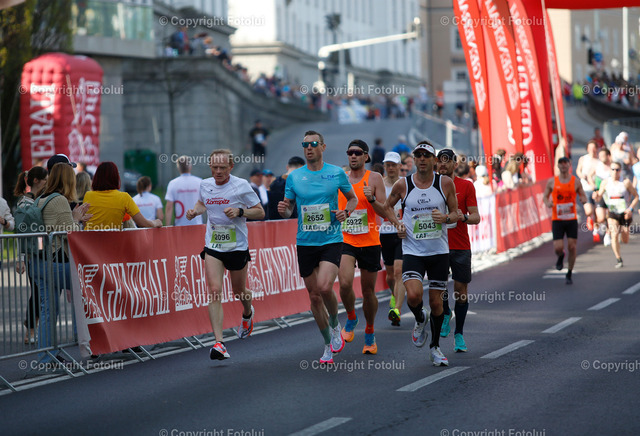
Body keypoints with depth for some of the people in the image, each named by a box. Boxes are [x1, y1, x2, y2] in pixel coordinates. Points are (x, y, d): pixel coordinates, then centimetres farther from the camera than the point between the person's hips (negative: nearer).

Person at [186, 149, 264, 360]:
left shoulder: (241, 185, -10)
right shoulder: (205, 185, 2)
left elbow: (260, 212, -4)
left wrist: (240, 211, -21)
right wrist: (195, 211, 2)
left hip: (237, 247, -2)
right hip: (212, 247, 2)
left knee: (239, 291, 14)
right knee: (214, 291, -14)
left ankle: (248, 313, 53)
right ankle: (219, 343, -19)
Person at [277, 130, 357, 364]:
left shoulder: (337, 173, 1)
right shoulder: (294, 176, 5)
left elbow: (353, 198, 14)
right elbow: (288, 209, 12)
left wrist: (346, 212, -7)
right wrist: (283, 209, -12)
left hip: (331, 240, -3)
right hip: (305, 242, 3)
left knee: (324, 287, -23)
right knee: (314, 295, 5)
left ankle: (335, 325, 7)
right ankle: (328, 344, 21)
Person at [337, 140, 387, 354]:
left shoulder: (374, 178, -1)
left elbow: (384, 212, -5)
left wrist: (371, 199, -21)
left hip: (369, 242, -1)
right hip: (345, 240, 1)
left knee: (368, 291, 7)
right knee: (345, 284, -21)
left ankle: (370, 334, 27)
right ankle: (351, 317, 8)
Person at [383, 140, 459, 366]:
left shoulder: (445, 183, -2)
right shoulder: (403, 185, -2)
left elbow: (455, 214, 6)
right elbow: (388, 206, 16)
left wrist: (446, 218, -17)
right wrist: (397, 223, -2)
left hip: (439, 252, 1)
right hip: (412, 251, -1)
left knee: (436, 301, 6)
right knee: (413, 295, -21)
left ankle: (435, 347, 23)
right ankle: (420, 319, 14)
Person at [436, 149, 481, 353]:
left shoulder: (466, 185, 1)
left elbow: (476, 217, -1)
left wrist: (464, 217, -21)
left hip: (461, 246, -1)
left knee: (461, 290, 1)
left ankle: (459, 334, 12)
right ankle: (445, 314, 15)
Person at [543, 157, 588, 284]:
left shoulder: (576, 181, 1)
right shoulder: (552, 182, 2)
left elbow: (583, 196, 9)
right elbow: (545, 196, 11)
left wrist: (583, 200, -16)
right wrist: (548, 203, -12)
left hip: (572, 220, 0)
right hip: (557, 220, 0)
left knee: (572, 247, -1)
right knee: (558, 248, -10)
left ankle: (569, 274, 16)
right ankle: (561, 257, 29)